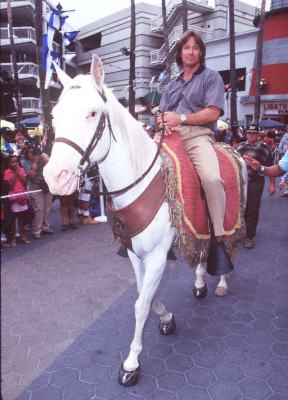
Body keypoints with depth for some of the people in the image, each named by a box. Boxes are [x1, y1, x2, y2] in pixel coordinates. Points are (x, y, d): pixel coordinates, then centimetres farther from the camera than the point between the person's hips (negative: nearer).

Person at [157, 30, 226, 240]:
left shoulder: (211, 76, 11)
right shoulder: (173, 84, 28)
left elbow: (213, 113, -2)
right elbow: (161, 113, 23)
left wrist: (180, 118, -10)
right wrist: (163, 121, -3)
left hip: (198, 135, -5)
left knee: (211, 177, -33)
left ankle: (220, 237, -21)